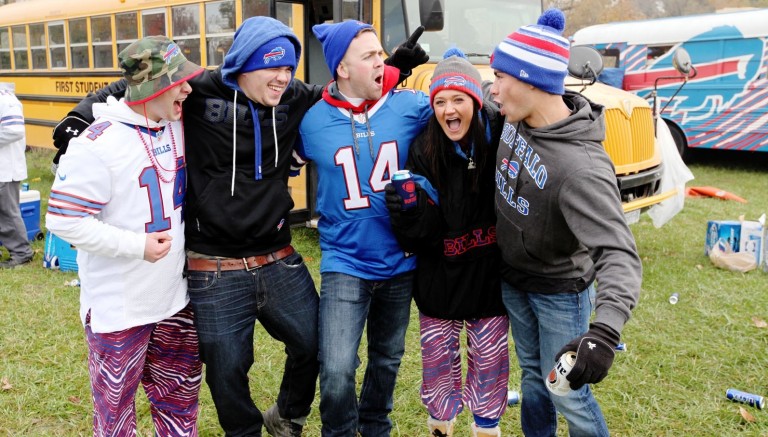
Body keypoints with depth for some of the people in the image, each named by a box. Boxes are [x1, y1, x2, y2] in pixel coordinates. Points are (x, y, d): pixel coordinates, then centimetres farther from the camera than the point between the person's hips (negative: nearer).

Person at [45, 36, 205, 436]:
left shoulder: (176, 126, 0)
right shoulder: (98, 144, -20)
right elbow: (64, 221, -18)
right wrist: (137, 244, -19)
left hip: (175, 299, 6)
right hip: (118, 310, -6)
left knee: (180, 393, 20)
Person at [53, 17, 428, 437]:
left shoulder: (294, 99, 0)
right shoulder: (199, 91, -10)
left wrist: (394, 70, 3)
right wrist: (80, 116, -12)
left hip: (279, 262, 4)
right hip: (215, 271, -3)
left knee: (313, 344, 15)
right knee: (227, 368, 10)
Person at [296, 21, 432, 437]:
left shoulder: (410, 106, -7)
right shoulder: (312, 119, -7)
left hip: (399, 263, 2)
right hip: (345, 264, -2)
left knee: (387, 360, 20)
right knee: (336, 372, -12)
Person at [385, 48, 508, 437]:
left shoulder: (502, 137, -15)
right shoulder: (424, 151, -14)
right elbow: (415, 236, -14)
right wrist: (407, 212, -34)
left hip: (490, 274, 0)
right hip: (439, 274, 1)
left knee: (489, 359, 16)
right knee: (437, 357, 16)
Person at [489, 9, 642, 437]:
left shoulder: (581, 168, -37)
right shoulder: (516, 121, -12)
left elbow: (619, 254, -43)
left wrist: (605, 331, -58)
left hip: (560, 291, -7)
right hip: (514, 278, 7)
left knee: (567, 393, 7)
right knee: (532, 373, 24)